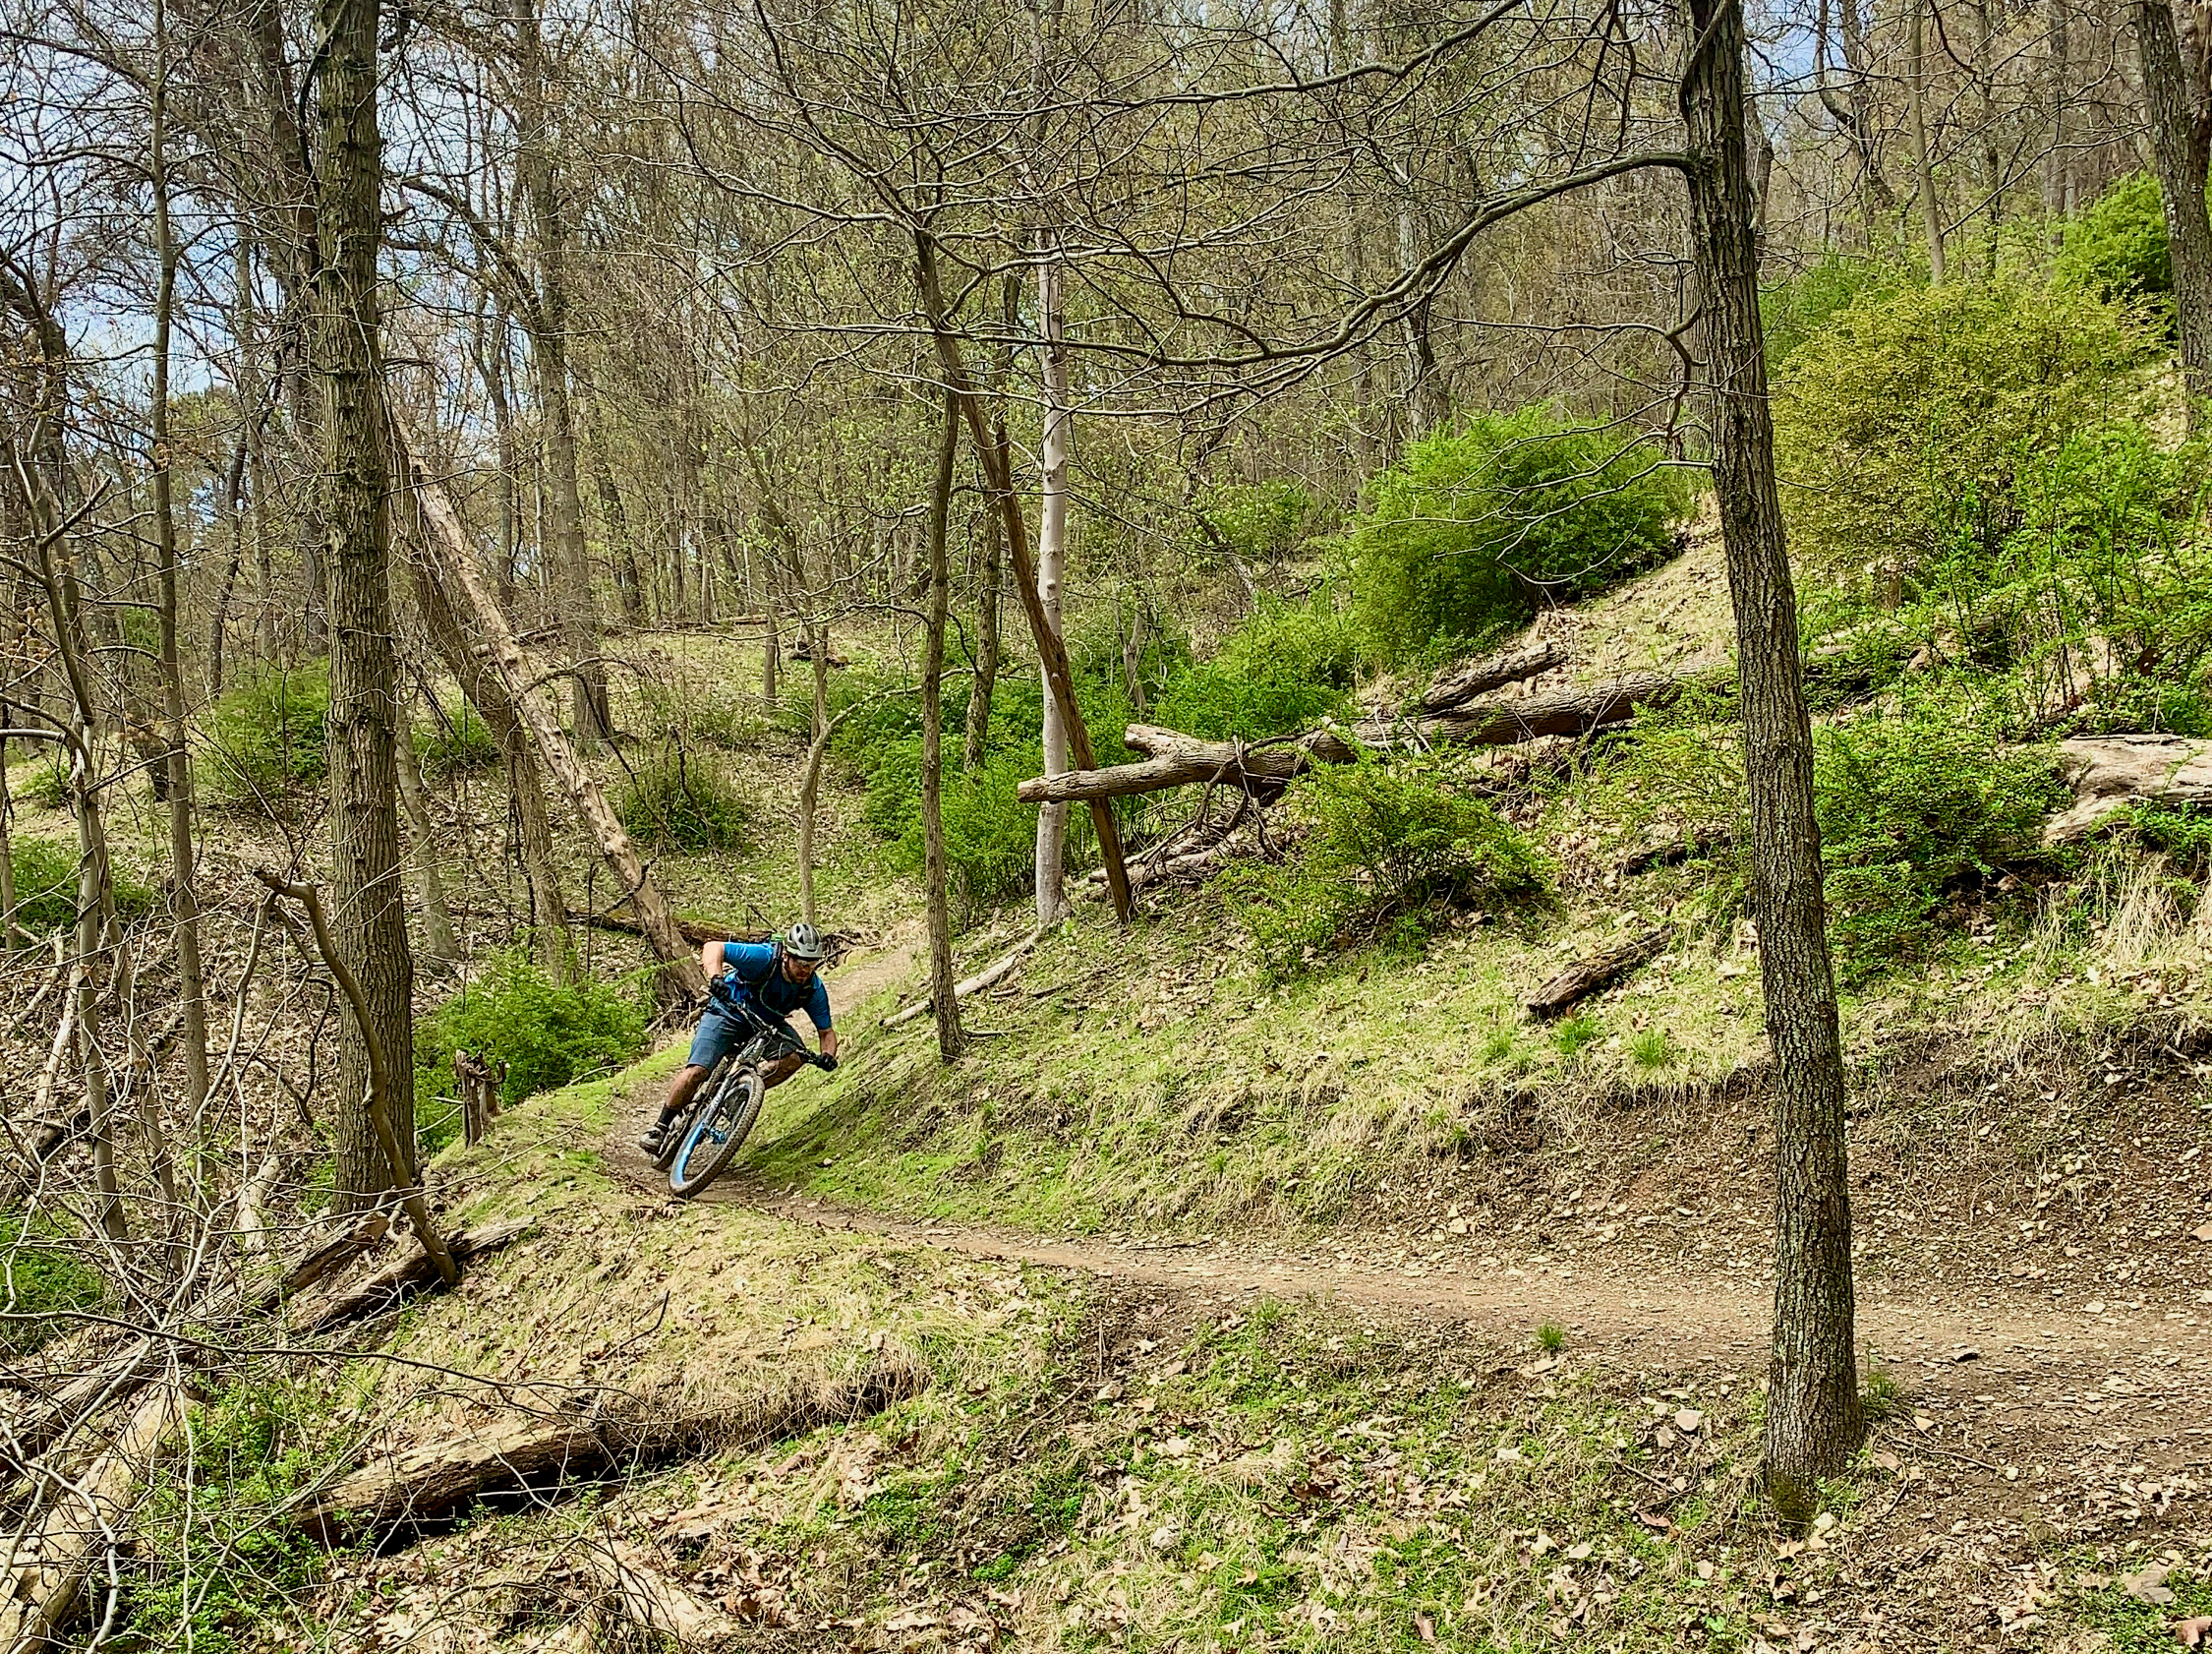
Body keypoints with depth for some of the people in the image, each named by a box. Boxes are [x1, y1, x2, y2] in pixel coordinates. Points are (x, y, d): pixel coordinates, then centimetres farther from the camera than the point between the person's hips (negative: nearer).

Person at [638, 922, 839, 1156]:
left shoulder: (814, 989, -19)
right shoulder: (763, 957, -31)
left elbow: (826, 1031, -9)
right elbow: (713, 948, -33)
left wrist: (828, 1054, -31)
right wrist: (715, 978, -52)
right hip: (728, 1014, -4)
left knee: (795, 1057, -23)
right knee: (696, 1071, -19)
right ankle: (660, 1128, -1)